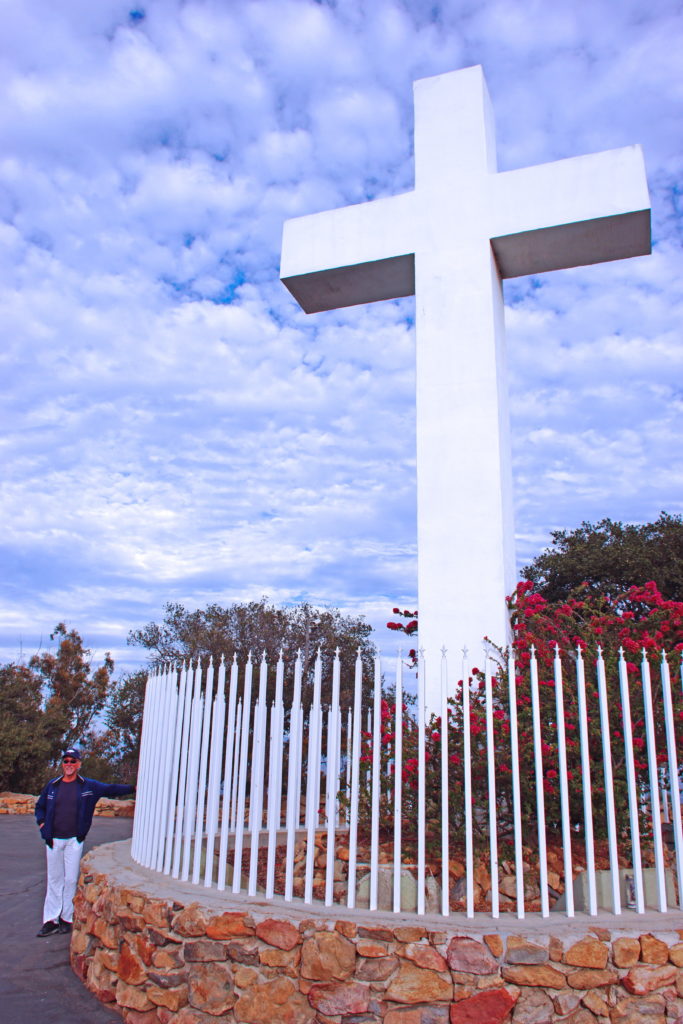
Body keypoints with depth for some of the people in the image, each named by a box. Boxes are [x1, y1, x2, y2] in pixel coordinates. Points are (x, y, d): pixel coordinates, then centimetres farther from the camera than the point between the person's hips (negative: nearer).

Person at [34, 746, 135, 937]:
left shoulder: (89, 786, 2)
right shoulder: (52, 785, 6)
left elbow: (111, 789, 6)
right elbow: (40, 806, 18)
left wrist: (134, 788, 0)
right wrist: (42, 824, 4)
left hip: (74, 840, -1)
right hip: (54, 840, 1)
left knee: (71, 880, 1)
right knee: (54, 880, 6)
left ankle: (67, 918, 12)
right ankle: (50, 920, 11)